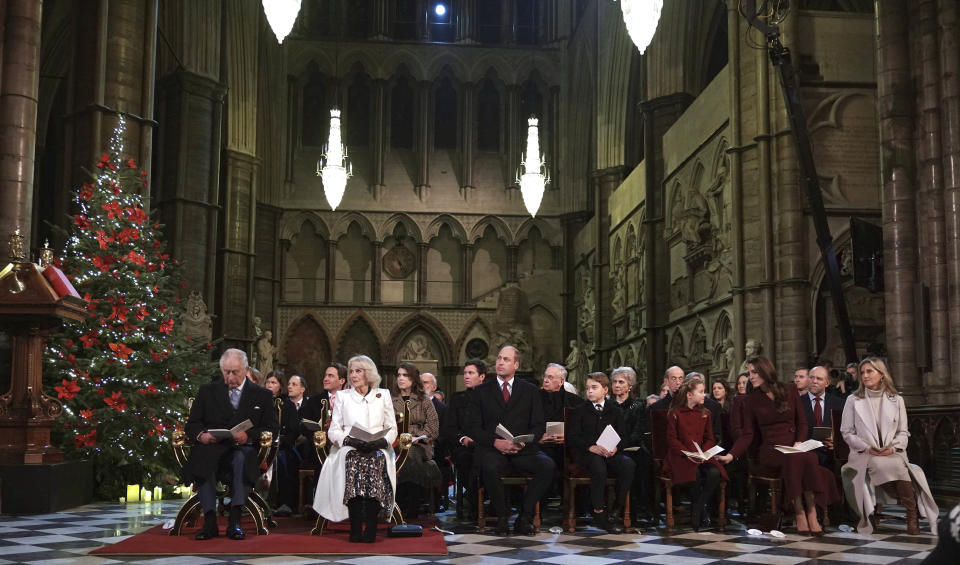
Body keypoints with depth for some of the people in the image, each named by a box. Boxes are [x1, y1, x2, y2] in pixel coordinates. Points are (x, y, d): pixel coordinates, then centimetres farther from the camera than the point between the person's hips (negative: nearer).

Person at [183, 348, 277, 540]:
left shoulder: (262, 395, 15)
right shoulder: (207, 391, 19)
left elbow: (271, 429, 7)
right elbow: (191, 424, 14)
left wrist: (248, 435, -14)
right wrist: (201, 434, -11)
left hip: (243, 448, -1)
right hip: (212, 447, 1)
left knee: (243, 459, -37)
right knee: (201, 459, -35)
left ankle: (234, 521, -36)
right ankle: (210, 521, -32)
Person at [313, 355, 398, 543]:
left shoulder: (383, 395, 16)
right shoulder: (342, 396, 16)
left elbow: (392, 429, 13)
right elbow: (333, 431, 9)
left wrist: (381, 441, -9)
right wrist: (350, 440, -11)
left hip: (377, 449, 0)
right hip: (349, 449, 0)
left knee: (375, 461, -36)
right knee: (353, 462, -36)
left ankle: (370, 528, -33)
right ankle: (355, 527, -33)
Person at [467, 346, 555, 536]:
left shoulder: (530, 390, 14)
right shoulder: (481, 392, 11)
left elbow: (539, 426, 9)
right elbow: (474, 428, 4)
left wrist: (523, 442, -11)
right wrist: (496, 442, -14)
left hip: (523, 449, 1)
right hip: (492, 449, -1)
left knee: (548, 467, -27)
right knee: (489, 468, -35)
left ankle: (524, 516, -14)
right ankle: (501, 517, -15)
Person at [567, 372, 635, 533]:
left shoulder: (615, 411, 18)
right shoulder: (579, 411, 11)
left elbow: (622, 435, 11)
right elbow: (572, 437, 1)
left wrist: (615, 447, -12)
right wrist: (591, 447, -16)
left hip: (610, 452, 3)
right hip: (586, 453, -3)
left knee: (629, 465, -29)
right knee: (599, 466, -38)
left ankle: (616, 511, -20)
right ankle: (599, 513, -25)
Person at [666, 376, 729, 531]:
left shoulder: (705, 413, 15)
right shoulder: (674, 413, 1)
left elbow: (710, 439, 13)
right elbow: (672, 439, -3)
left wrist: (703, 453, -8)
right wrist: (687, 454, -17)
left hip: (702, 456, 4)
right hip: (680, 456, -4)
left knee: (715, 473, -27)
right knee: (696, 474, -34)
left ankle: (696, 512, -12)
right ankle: (702, 512, -9)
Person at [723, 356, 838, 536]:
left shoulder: (790, 390, 12)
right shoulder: (752, 400, 9)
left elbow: (802, 422, 13)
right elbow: (747, 435, 3)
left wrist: (799, 442, -8)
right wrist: (731, 455, -13)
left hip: (793, 448, 1)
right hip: (769, 452, -1)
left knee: (809, 458, -34)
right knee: (793, 459, -35)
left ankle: (812, 513, -31)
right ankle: (799, 514, -31)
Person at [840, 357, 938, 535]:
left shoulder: (896, 400, 15)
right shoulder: (853, 400, 10)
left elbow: (903, 432, 13)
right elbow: (847, 432, 7)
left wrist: (893, 447, -8)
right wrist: (867, 448, -9)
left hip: (892, 453, 1)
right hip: (864, 454, -1)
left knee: (899, 466, -35)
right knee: (880, 465, -36)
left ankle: (913, 518, -29)